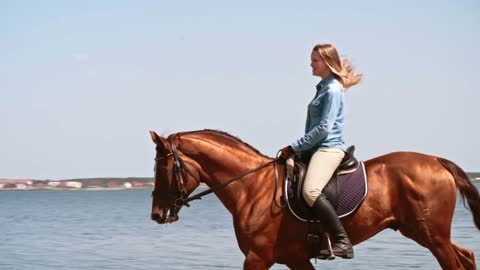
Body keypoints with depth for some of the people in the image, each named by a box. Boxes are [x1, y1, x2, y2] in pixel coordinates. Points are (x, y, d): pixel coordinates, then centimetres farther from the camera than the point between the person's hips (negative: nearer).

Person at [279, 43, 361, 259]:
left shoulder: (333, 90, -10)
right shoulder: (323, 88, 20)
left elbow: (324, 127, -17)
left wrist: (295, 147, -14)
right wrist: (298, 149, 16)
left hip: (329, 148, -11)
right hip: (317, 148, 11)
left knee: (311, 191, -33)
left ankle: (342, 242, -32)